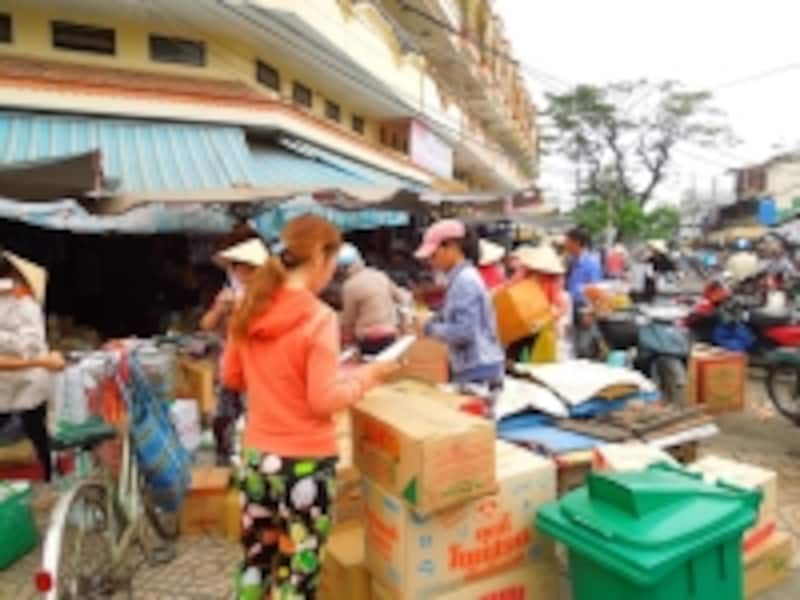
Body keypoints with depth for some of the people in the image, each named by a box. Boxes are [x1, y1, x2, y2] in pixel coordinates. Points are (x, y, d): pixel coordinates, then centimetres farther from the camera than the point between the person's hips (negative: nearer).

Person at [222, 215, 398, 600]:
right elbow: (325, 401, -18)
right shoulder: (318, 318, -19)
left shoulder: (250, 309, 1)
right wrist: (367, 376, -5)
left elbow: (231, 377, 12)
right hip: (305, 464, -6)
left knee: (256, 562, 22)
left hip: (257, 456, 7)